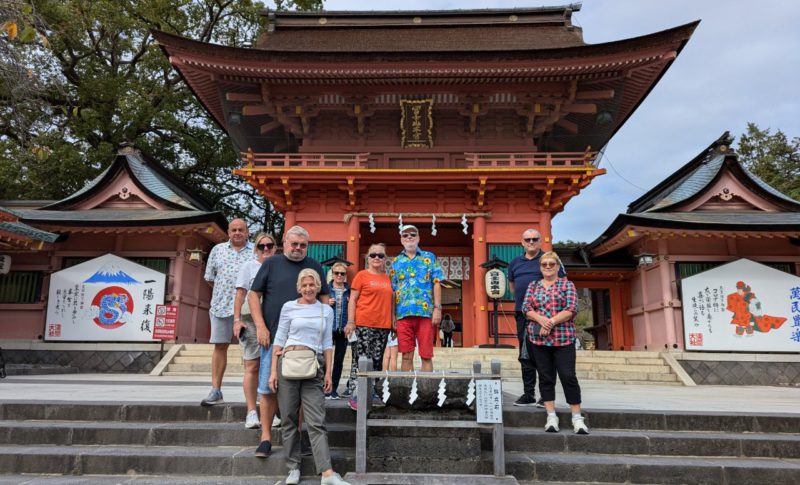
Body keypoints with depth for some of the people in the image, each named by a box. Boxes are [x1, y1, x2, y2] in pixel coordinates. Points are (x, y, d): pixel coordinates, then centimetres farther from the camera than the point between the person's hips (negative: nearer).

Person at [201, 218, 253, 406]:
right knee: (219, 346, 4)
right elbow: (210, 277, 16)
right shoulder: (218, 249, 13)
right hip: (221, 306, 2)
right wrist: (224, 292, 10)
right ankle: (216, 391, 11)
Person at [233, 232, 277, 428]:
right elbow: (240, 295, 1)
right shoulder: (249, 266, 7)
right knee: (252, 366, -2)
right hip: (251, 320, -2)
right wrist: (237, 320, -8)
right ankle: (251, 412, 3)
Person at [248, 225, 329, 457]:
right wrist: (261, 327, -6)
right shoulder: (271, 264, 5)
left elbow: (324, 299, 12)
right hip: (273, 337, -1)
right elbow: (254, 295, 4)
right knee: (269, 388, 2)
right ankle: (266, 437, 13)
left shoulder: (314, 267, 9)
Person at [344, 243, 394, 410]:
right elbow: (353, 300, -1)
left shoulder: (388, 278, 14)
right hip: (364, 324, -5)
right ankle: (355, 395, -3)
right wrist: (350, 322, -9)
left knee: (377, 361, 8)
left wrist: (393, 321, 11)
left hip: (383, 326, 5)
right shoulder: (362, 275, 1)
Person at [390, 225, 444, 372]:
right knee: (406, 356, 3)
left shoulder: (429, 257, 12)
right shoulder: (396, 261, 16)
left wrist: (437, 308, -6)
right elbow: (392, 290, 14)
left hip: (426, 312, -1)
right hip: (403, 314, 2)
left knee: (426, 356, 0)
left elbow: (436, 284, 4)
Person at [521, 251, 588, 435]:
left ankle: (577, 418, 6)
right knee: (546, 377, 5)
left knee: (568, 376, -4)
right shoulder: (533, 286, 13)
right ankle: (551, 416, 13)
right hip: (538, 338, 3)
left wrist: (551, 322, -15)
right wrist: (541, 319, -15)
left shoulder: (567, 285, 6)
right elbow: (526, 308, 4)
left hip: (564, 338, -2)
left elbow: (571, 309, -6)